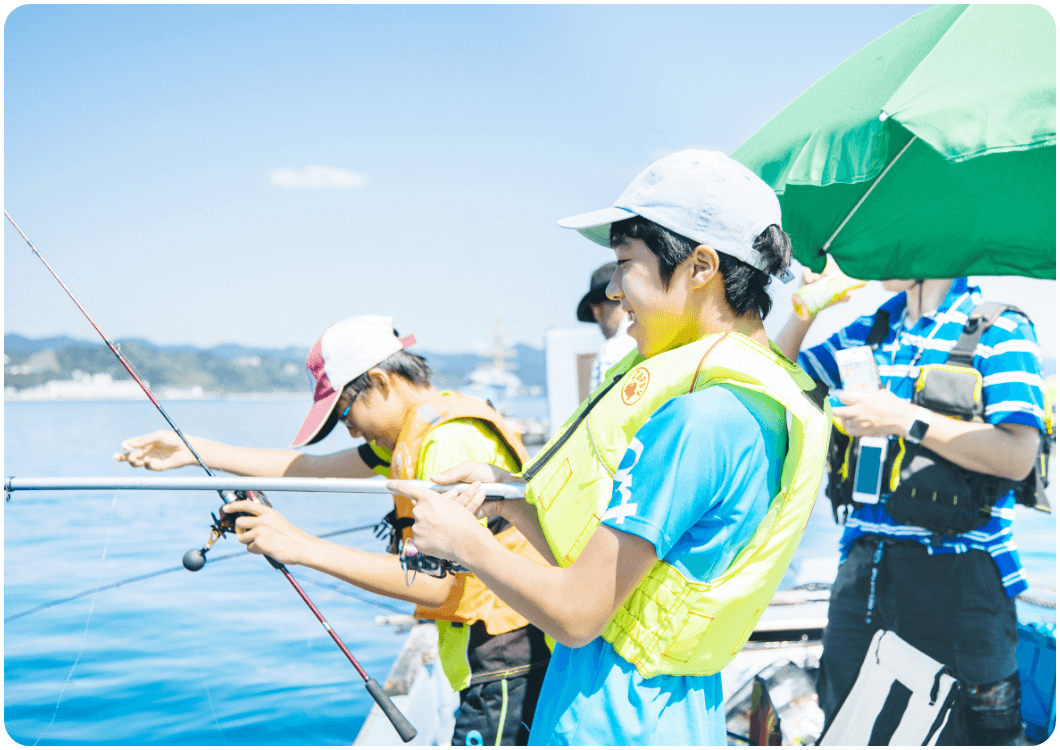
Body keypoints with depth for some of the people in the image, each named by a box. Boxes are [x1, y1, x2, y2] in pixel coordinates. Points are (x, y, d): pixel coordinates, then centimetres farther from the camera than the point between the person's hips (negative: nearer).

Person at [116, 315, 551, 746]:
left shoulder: (452, 440, -19)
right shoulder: (415, 434, 13)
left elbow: (435, 584, -26)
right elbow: (311, 469, 18)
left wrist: (300, 546, -23)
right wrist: (192, 450, 15)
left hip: (504, 671, -10)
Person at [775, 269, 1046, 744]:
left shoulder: (999, 331, -5)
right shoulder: (868, 332, 13)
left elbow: (1018, 455, -15)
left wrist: (904, 419, -17)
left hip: (955, 574, -6)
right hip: (862, 564, 6)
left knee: (955, 734, 2)